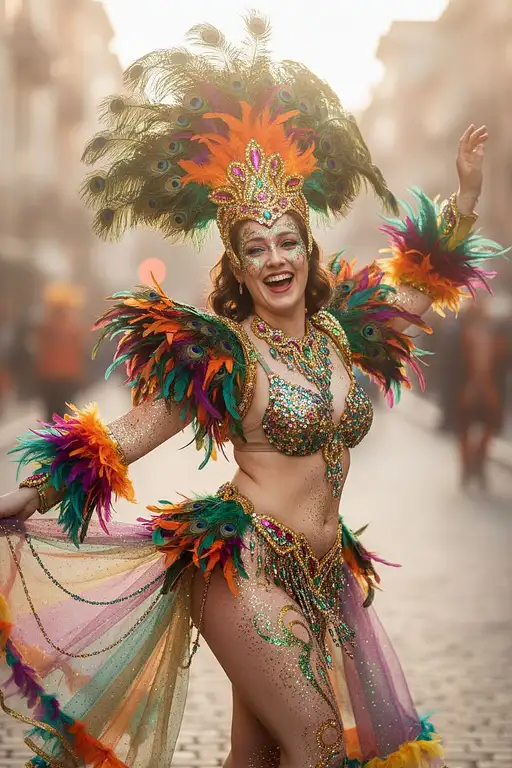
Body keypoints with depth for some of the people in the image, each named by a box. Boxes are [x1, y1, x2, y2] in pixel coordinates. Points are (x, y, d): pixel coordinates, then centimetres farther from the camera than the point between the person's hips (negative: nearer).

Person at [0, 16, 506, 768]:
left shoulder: (343, 331, 8)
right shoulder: (221, 351, -6)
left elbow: (429, 275, 22)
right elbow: (135, 430, -5)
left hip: (323, 569, 5)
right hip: (244, 563, -5)